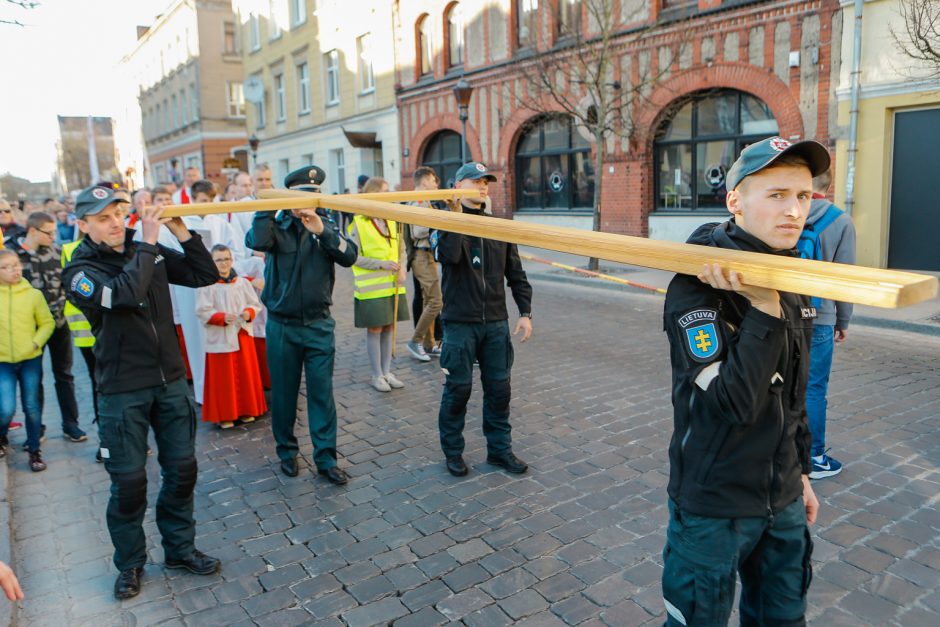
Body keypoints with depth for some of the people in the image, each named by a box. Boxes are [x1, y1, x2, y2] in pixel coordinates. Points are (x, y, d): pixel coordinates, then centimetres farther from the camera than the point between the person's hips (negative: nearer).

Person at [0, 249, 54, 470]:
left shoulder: (33, 294, -5)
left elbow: (47, 323, 2)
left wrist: (36, 343, -11)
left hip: (30, 360, 0)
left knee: (31, 407, 7)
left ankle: (34, 450, 22)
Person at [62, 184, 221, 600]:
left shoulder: (150, 252, 4)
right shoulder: (80, 270, -9)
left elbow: (205, 275, -2)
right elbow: (124, 294, -28)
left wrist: (181, 231, -11)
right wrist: (148, 243, -22)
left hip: (170, 381, 4)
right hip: (123, 392, -4)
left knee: (182, 470, 11)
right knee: (129, 481, 5)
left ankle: (179, 548, 30)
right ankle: (130, 563, 27)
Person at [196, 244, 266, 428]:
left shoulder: (242, 282, 3)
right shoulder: (206, 285, -8)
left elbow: (255, 304, 7)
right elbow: (202, 311, -9)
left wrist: (249, 313, -14)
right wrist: (222, 317, -22)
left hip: (243, 335, 4)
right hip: (219, 339, -4)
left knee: (246, 374, 11)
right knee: (223, 378, 2)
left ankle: (246, 410, 25)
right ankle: (224, 415, 13)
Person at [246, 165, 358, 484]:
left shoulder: (326, 225, 4)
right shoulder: (277, 225, -2)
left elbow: (350, 256, -12)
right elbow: (257, 242, -25)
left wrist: (322, 231, -24)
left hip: (319, 325, 1)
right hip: (282, 325, -1)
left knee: (322, 392, 4)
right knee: (284, 392, 12)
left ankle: (326, 458, 14)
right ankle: (287, 451, 30)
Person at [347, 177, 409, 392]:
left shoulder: (391, 220, 8)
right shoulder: (358, 223, -8)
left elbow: (401, 248, 13)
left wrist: (402, 269, -5)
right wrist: (381, 264, -18)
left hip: (393, 286, 5)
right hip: (371, 288, -5)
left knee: (388, 328, 11)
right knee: (374, 330, 3)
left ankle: (386, 372, 23)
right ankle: (377, 375, 15)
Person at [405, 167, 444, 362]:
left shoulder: (419, 201, 18)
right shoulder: (420, 202, -14)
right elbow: (418, 232, -22)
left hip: (425, 255, 11)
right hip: (423, 256, -11)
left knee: (428, 302, 13)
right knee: (435, 302, -10)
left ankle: (428, 345, 19)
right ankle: (416, 341, -3)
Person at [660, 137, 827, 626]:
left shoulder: (790, 282, 5)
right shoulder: (697, 288, -20)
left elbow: (793, 394, 14)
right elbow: (732, 403, -27)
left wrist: (800, 470, 19)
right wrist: (764, 311, -31)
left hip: (783, 500, 7)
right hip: (713, 507, -7)